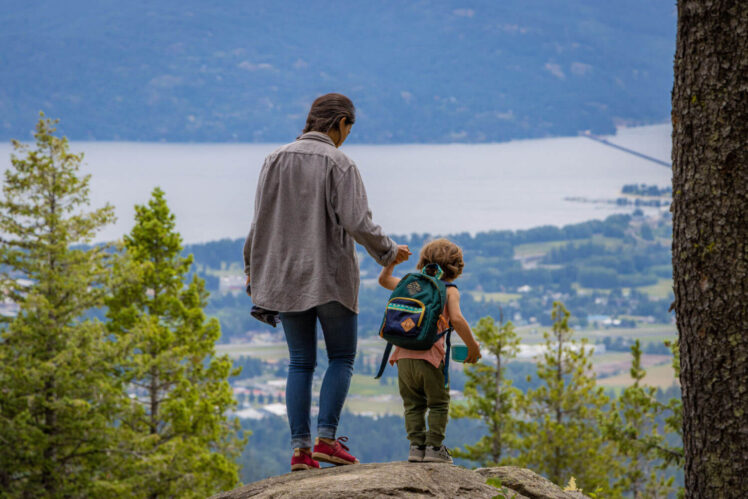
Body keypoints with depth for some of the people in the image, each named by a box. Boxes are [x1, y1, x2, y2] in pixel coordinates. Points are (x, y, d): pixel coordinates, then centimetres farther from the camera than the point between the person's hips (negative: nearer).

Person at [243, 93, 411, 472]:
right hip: (331, 277, -4)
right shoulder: (339, 164, -10)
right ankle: (326, 437, -3)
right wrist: (389, 253, 1)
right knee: (342, 356, 10)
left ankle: (300, 447, 1)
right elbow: (357, 223, -15)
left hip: (286, 277, 4)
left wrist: (252, 266, 15)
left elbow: (261, 220, 3)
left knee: (300, 362, 9)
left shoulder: (276, 160, 3)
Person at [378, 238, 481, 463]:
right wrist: (472, 347, -2)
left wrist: (394, 259, 37)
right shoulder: (449, 290, 3)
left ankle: (417, 445, 9)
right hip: (429, 355, -4)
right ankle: (434, 447, 4)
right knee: (438, 403, 9)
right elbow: (457, 320, -12)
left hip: (404, 355, 4)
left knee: (413, 404, 14)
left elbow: (384, 280, 28)